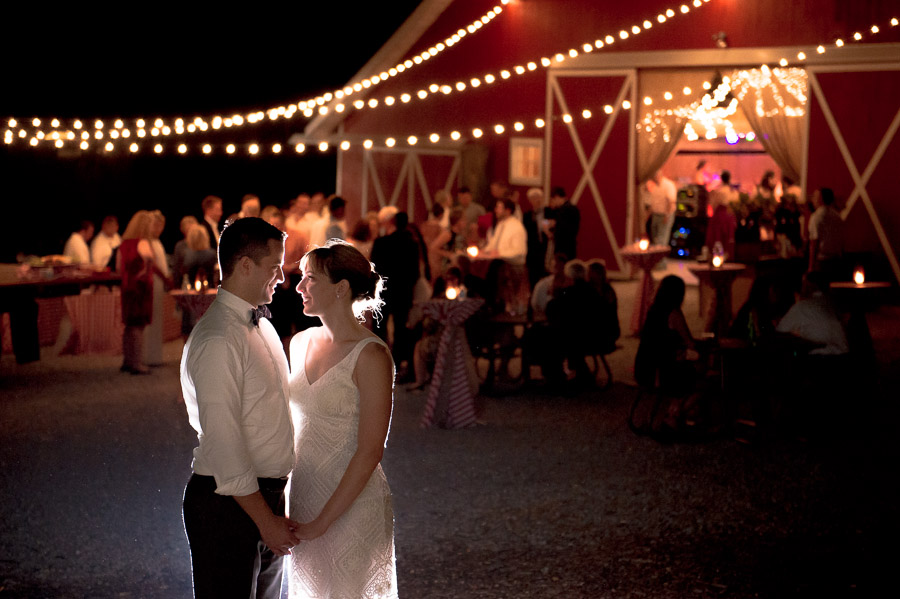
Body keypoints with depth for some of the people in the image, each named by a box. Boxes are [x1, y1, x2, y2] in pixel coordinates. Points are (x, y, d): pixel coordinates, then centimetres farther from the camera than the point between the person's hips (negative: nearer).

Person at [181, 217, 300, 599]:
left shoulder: (261, 324, 10)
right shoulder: (217, 340, -20)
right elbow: (222, 442, -23)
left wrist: (276, 511, 15)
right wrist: (265, 520, -19)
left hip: (266, 495, 9)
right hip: (229, 503, -9)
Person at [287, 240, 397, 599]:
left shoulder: (370, 356, -16)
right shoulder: (301, 343, 6)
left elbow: (369, 453, -18)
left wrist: (322, 522, -18)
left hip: (351, 506, -6)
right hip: (303, 497, 7)